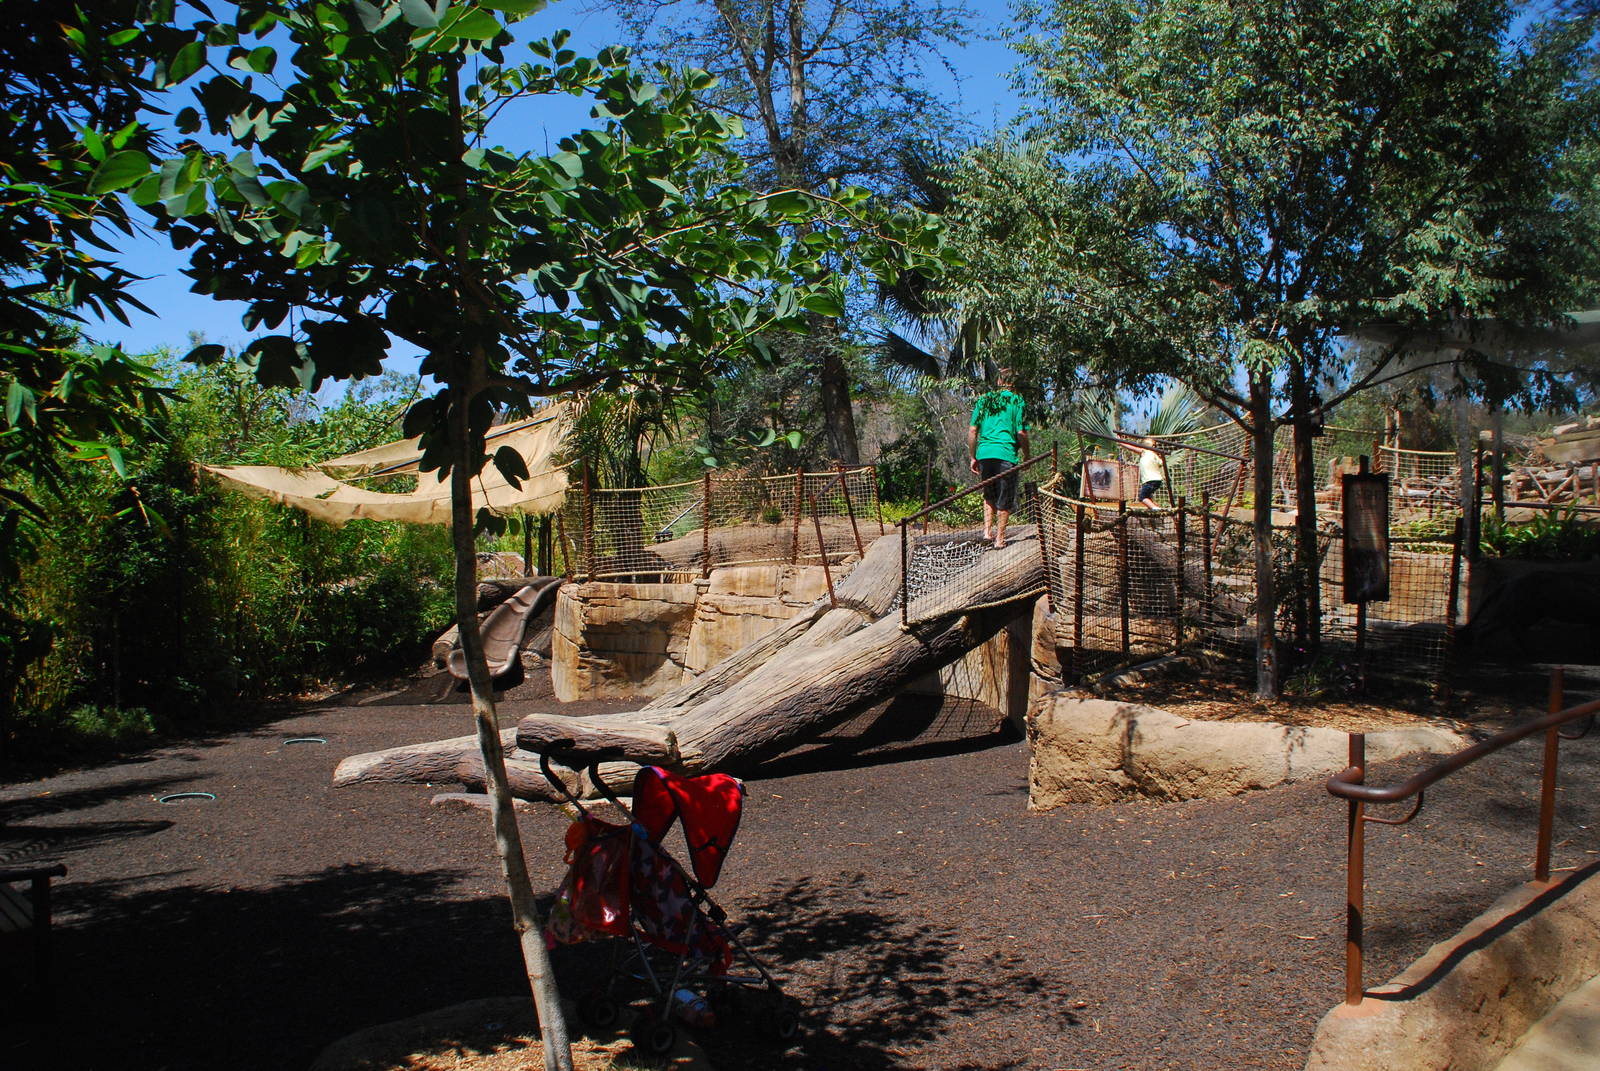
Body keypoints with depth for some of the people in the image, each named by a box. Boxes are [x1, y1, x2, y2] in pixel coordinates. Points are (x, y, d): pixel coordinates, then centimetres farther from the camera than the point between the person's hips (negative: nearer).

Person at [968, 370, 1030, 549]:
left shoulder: (983, 400, 12)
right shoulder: (1017, 401, 2)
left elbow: (972, 431, 10)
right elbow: (1021, 433, -4)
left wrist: (973, 457, 16)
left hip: (984, 453, 4)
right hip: (1006, 454, -3)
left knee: (989, 495, 22)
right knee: (1005, 499, 6)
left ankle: (987, 530, 12)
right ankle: (1000, 538, 8)